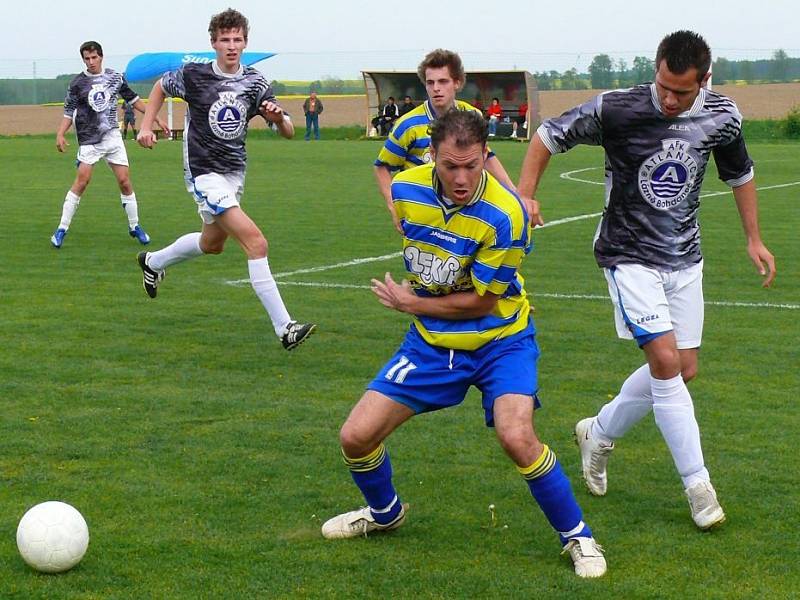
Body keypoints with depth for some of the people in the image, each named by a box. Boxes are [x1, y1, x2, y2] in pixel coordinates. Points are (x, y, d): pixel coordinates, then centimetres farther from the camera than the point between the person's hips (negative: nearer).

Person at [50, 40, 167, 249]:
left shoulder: (115, 77, 6)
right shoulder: (78, 83, -1)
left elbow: (133, 100, 16)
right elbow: (69, 112, 1)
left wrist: (154, 117, 14)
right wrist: (60, 134, -12)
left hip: (113, 136, 3)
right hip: (88, 140, -3)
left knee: (124, 181, -1)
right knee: (82, 180, -15)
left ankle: (134, 226, 15)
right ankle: (61, 229, -9)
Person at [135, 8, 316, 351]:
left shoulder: (255, 83, -3)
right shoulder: (194, 75, -11)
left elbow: (288, 132, -5)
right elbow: (161, 86, 10)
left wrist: (279, 117, -27)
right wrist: (146, 127, 2)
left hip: (234, 172, 7)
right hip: (204, 172, -6)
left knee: (212, 243, 27)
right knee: (256, 243, -20)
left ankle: (153, 262, 55)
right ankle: (285, 329, -22)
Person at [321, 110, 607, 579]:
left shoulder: (505, 215, -27)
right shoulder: (405, 189, -10)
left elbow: (482, 302, -18)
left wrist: (411, 303, -8)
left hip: (499, 341, -5)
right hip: (431, 341, 5)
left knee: (516, 436, -30)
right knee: (356, 437, -2)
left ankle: (578, 537, -6)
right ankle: (385, 513, 33)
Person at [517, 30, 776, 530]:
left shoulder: (722, 117, -6)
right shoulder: (616, 109, -18)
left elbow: (740, 173, 13)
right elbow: (550, 134, -5)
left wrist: (754, 239, 16)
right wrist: (525, 194, -13)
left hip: (684, 259, 5)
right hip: (630, 257, -5)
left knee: (684, 370, 7)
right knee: (665, 360, -17)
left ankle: (600, 433, 30)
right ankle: (698, 484, -8)